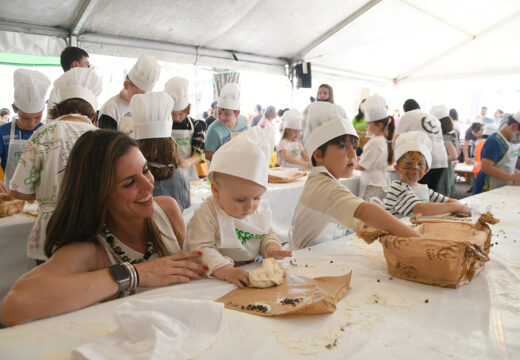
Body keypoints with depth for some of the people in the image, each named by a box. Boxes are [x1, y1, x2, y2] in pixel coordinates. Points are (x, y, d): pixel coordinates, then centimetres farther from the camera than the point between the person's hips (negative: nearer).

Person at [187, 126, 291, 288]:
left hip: (252, 273, 4)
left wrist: (271, 247, -4)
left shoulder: (259, 211, 4)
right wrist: (225, 270, -31)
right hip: (217, 279, -4)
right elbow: (201, 249, -19)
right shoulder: (206, 214, -14)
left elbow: (267, 235, 18)